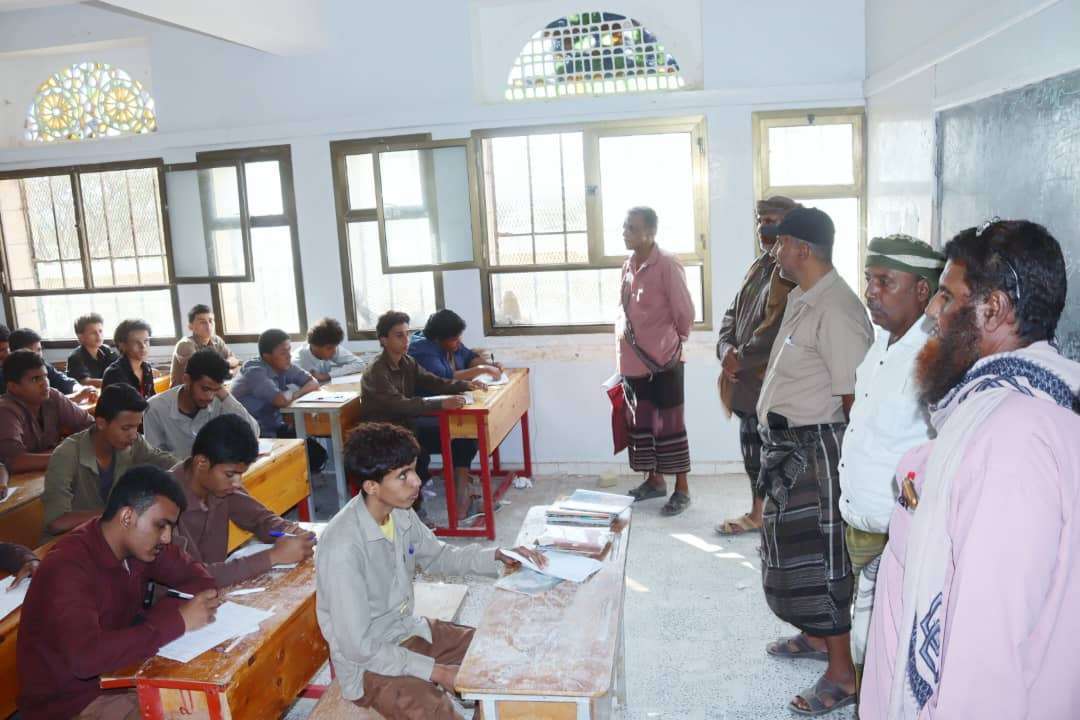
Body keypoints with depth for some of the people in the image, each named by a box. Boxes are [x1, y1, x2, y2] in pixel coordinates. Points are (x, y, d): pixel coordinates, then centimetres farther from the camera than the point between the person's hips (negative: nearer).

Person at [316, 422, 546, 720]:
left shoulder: (400, 513, -7)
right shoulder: (343, 547, -29)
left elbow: (437, 557, 13)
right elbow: (357, 646, -25)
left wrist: (497, 556, 0)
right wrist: (436, 672, -22)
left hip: (408, 631, 8)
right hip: (366, 662, -7)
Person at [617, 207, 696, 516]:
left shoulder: (667, 265, -14)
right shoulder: (628, 265, 9)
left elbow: (684, 310, -11)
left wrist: (676, 339, 3)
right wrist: (626, 350, 15)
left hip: (663, 359, -7)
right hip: (633, 359, 7)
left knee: (669, 423, 0)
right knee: (640, 421, 14)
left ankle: (682, 489, 11)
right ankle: (654, 480, 29)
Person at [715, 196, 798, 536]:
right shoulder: (759, 267, 14)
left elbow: (778, 331, -22)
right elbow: (733, 313, 15)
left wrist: (742, 360, -14)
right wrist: (727, 349, -3)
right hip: (748, 382, 9)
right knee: (753, 451, 19)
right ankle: (757, 514, 35)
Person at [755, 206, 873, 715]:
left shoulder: (836, 309, -22)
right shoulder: (799, 299, 10)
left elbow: (855, 397, -22)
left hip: (815, 449, -10)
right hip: (786, 445, 10)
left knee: (817, 557, -1)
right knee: (791, 548, 21)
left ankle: (842, 675, 14)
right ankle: (815, 636, 41)